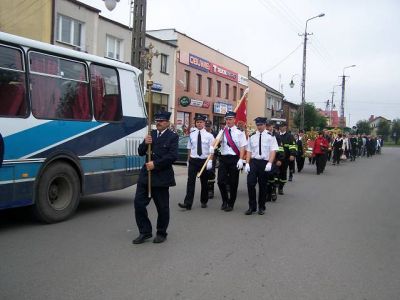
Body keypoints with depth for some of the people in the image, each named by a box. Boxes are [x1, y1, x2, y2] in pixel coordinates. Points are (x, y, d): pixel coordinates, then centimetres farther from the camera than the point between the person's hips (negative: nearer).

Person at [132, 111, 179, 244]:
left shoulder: (172, 137, -3)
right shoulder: (151, 134, 14)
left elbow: (173, 156, -14)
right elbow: (141, 152, 12)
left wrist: (155, 164, -18)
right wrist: (145, 143, -9)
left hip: (161, 176, -5)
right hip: (146, 174, 5)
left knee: (162, 207, 5)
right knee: (139, 202, -1)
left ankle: (161, 233, 22)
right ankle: (145, 232, 12)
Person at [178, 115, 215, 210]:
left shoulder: (209, 135, -3)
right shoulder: (191, 135, 3)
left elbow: (211, 150, -5)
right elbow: (189, 148, 10)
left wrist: (210, 161, -13)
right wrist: (188, 160, 11)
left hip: (204, 161, -1)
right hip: (193, 160, 1)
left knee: (204, 182, 12)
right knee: (190, 181, -7)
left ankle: (204, 202, 27)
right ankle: (188, 203, -9)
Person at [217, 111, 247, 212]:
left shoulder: (239, 132, -1)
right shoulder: (222, 131, 8)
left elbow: (242, 147, -5)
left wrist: (240, 160, -14)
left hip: (234, 159, -2)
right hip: (223, 158, 3)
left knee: (233, 183, 5)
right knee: (221, 181, 0)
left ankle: (231, 204, 20)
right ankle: (225, 200, 24)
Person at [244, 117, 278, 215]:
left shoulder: (270, 136, -2)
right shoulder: (252, 136, 8)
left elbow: (273, 151, -7)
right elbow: (249, 151, 8)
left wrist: (269, 163, -18)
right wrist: (247, 163, -2)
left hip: (264, 163, -2)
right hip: (253, 162, 2)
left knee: (263, 185, 8)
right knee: (250, 183, -7)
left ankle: (261, 207, 22)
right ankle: (252, 207, 6)